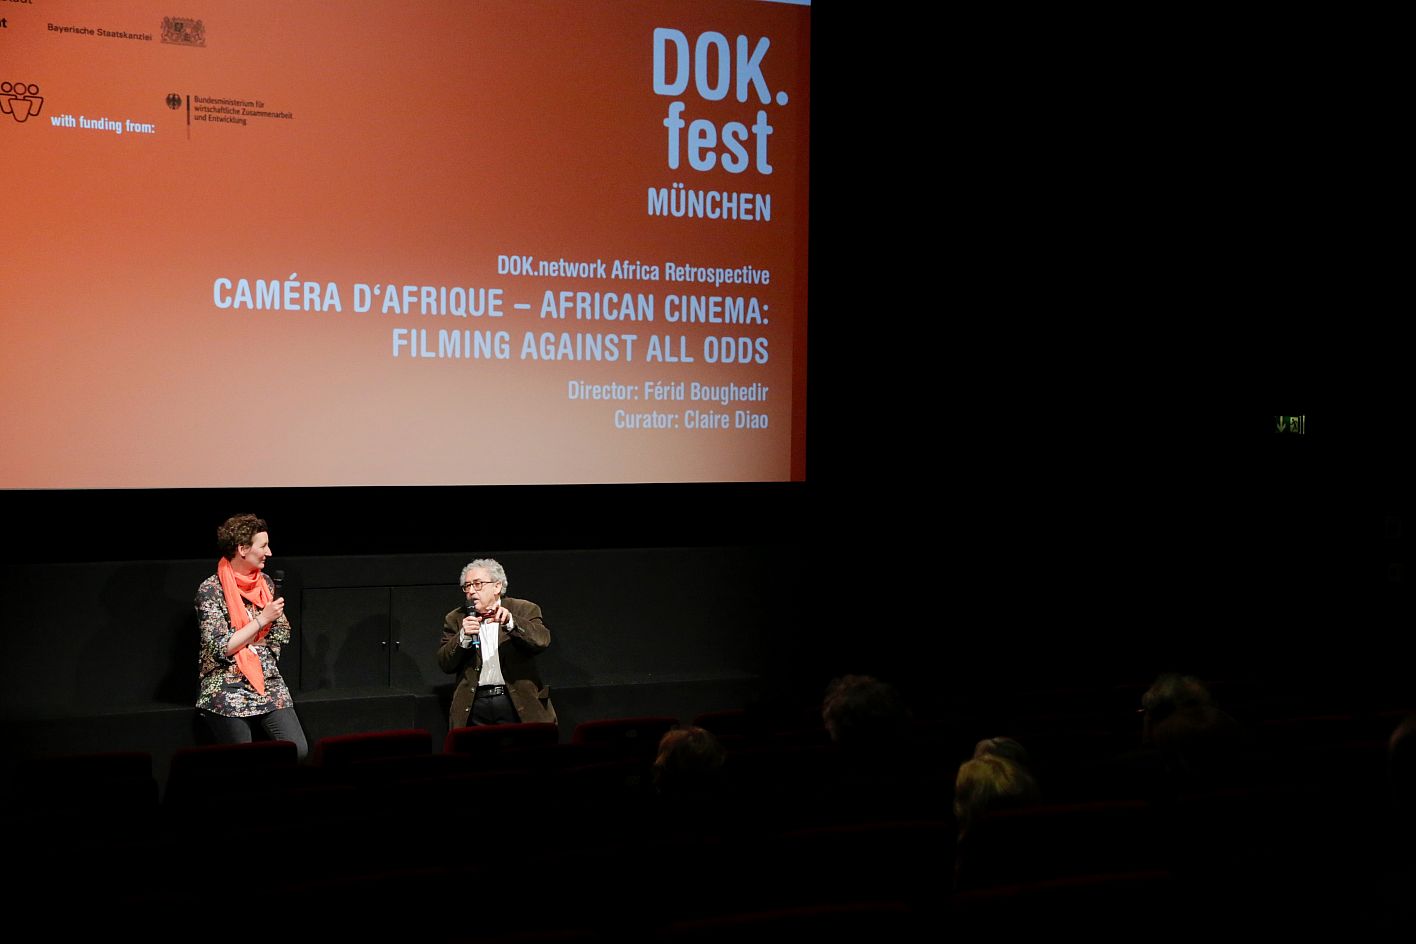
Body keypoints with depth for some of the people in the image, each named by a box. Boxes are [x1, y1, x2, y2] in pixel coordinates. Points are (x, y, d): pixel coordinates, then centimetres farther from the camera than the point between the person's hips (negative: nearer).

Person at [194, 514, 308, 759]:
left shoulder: (265, 583, 8)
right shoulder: (211, 590, -9)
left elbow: (282, 633, 12)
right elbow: (221, 647, -15)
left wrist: (245, 643, -2)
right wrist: (262, 620, -15)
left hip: (268, 681, 5)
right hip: (227, 687, -5)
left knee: (298, 750, -9)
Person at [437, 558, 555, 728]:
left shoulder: (524, 610, 6)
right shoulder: (456, 619, 12)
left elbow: (542, 641, -11)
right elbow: (445, 665, 6)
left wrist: (510, 622, -24)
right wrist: (463, 636, -10)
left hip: (518, 704, -2)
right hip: (474, 706, 2)